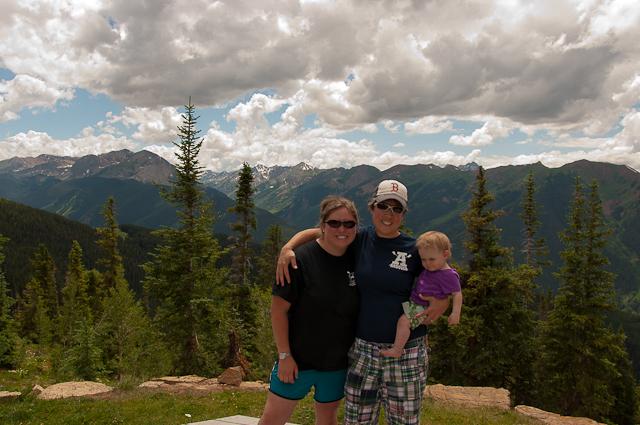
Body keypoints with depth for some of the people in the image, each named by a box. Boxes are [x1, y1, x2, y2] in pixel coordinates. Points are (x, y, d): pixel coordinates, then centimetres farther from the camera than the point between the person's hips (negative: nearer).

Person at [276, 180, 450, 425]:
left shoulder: (415, 250, -3)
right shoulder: (360, 240, 1)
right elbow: (314, 232, 7)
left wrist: (442, 302, -12)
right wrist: (288, 247, -11)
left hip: (406, 354, -1)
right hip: (363, 349, 2)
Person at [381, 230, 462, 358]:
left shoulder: (449, 275, -19)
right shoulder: (432, 266, 5)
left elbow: (457, 294, -13)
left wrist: (455, 313, -20)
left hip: (424, 309, -10)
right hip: (413, 302, 10)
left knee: (403, 321, -25)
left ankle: (397, 350, -15)